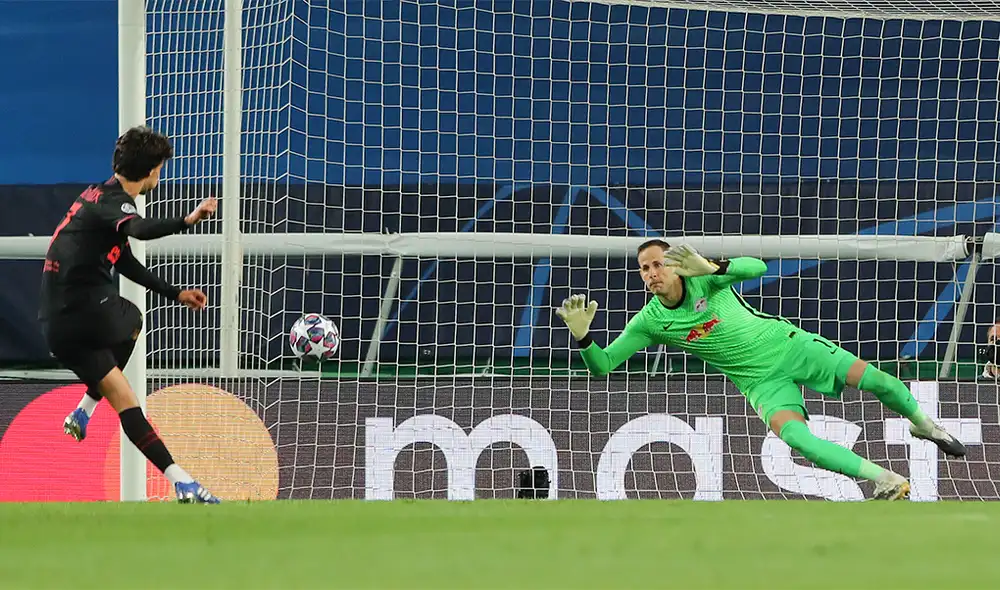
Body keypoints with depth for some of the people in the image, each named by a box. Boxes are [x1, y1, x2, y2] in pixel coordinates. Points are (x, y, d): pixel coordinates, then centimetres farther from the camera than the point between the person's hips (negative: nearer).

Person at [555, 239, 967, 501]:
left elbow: (757, 268, -29)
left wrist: (712, 267, -45)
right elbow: (602, 365, -10)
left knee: (874, 379, -9)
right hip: (763, 381, 0)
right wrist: (582, 335, -31)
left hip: (789, 344, 0)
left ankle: (924, 425, 24)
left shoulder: (704, 279, -15)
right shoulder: (649, 321, -10)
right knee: (791, 432, -29)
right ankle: (886, 480, -22)